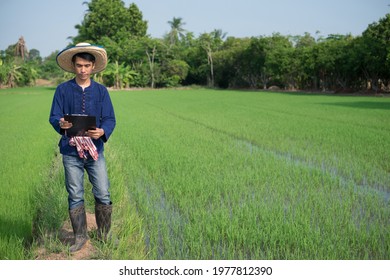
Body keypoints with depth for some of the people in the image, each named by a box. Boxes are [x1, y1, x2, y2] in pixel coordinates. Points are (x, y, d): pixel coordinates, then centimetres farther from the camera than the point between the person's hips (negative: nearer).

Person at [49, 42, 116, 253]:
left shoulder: (101, 91, 4)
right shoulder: (63, 90, 3)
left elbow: (110, 119, 0)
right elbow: (53, 117, 1)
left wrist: (102, 131, -22)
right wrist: (60, 124, -23)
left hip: (95, 150, 1)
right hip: (71, 151, 0)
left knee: (103, 195, 1)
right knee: (75, 196, 7)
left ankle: (104, 234, 20)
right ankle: (80, 237, 21)